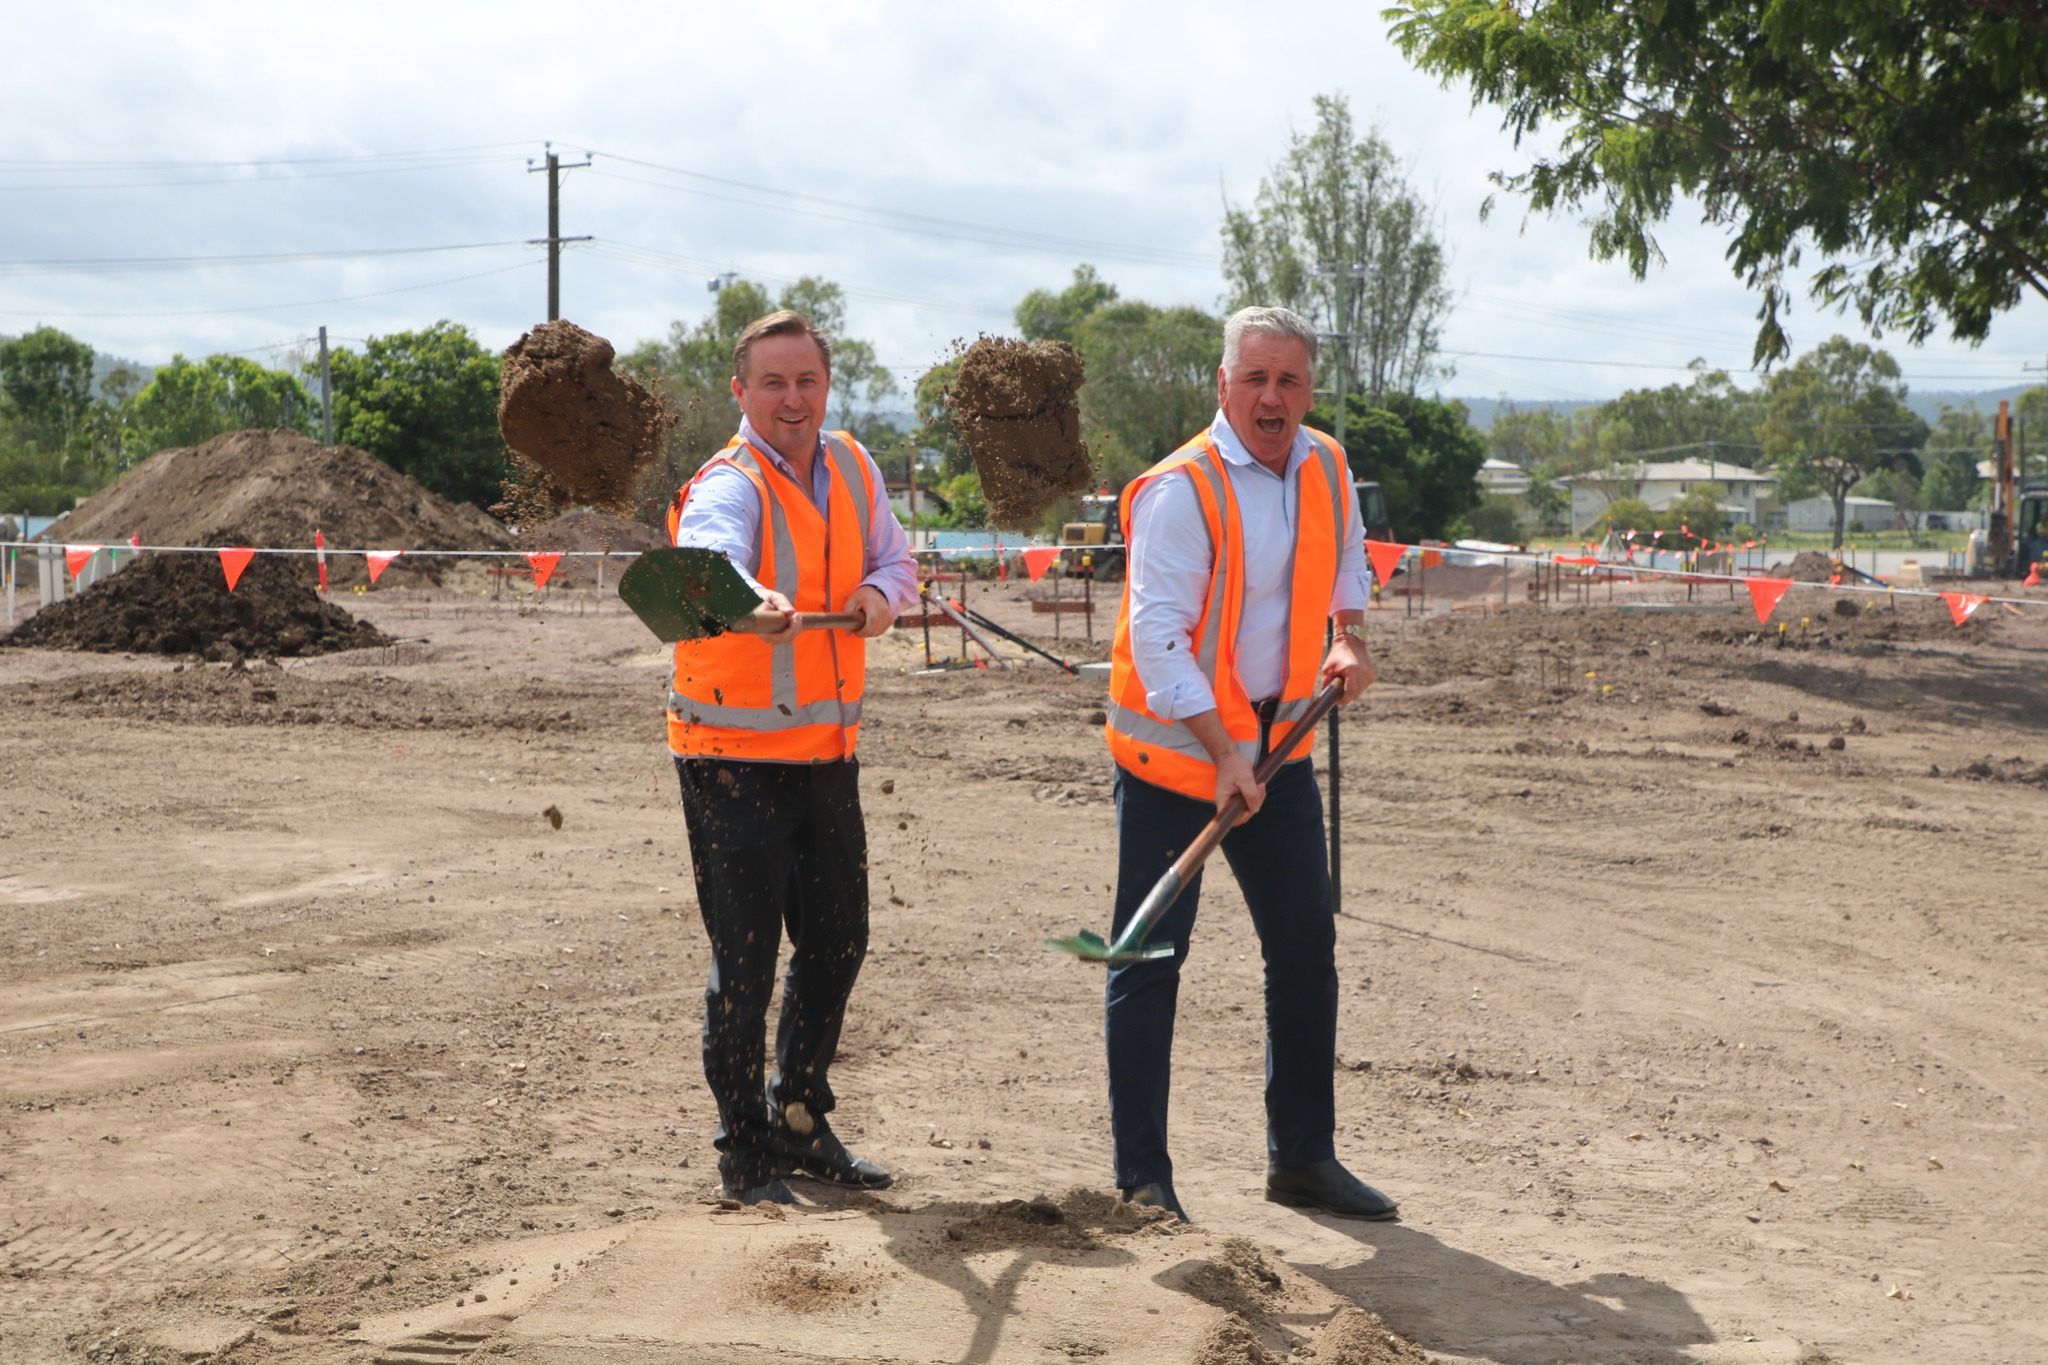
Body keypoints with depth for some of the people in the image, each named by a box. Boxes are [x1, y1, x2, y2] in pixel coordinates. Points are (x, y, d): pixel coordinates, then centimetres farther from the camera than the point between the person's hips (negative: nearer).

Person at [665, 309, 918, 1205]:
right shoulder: (728, 486, -17)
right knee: (745, 957, -4)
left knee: (837, 944, 14)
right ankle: (743, 1148, 13)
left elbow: (893, 559, 16)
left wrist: (881, 592, -9)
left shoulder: (852, 468, 5)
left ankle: (798, 1121, 32)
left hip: (826, 749, 7)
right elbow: (710, 560, -39)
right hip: (734, 756, -6)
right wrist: (753, 598, -62)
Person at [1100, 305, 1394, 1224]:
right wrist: (1223, 755, -27)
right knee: (1149, 963, -3)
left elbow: (1345, 563, 25)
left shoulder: (1326, 469, 3)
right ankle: (1141, 1176, 5)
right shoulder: (1181, 491, -18)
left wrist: (1350, 637, 6)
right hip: (1173, 749, -7)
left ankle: (1302, 1158, 23)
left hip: (1276, 743, 7)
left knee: (1306, 947, 10)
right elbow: (1158, 638, -23)